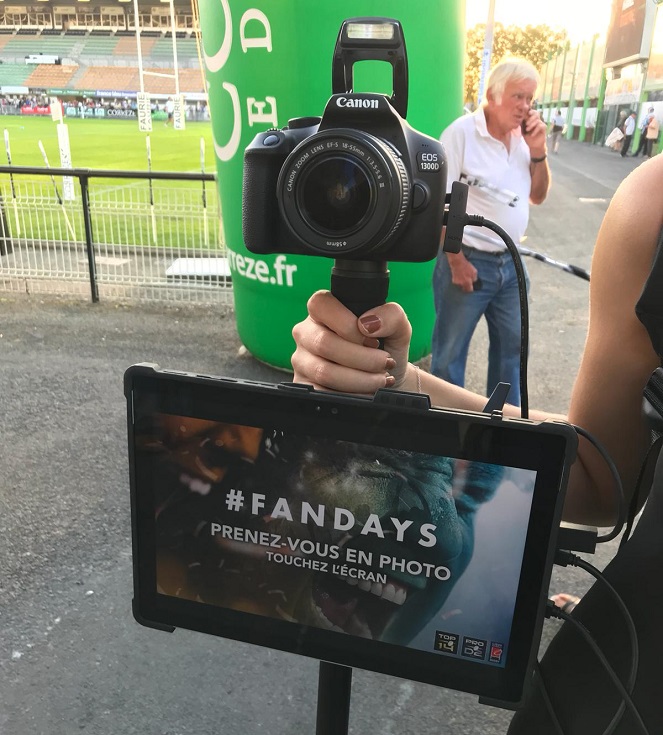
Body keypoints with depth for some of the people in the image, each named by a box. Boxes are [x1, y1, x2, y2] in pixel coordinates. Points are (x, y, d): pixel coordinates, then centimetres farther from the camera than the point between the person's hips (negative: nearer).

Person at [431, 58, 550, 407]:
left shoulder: (523, 138, 7)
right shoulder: (462, 133, -12)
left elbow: (538, 196, 13)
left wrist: (538, 151, -4)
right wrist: (457, 261, -15)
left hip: (510, 263, 7)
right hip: (469, 261, -7)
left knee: (511, 344, 18)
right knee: (450, 351, 5)